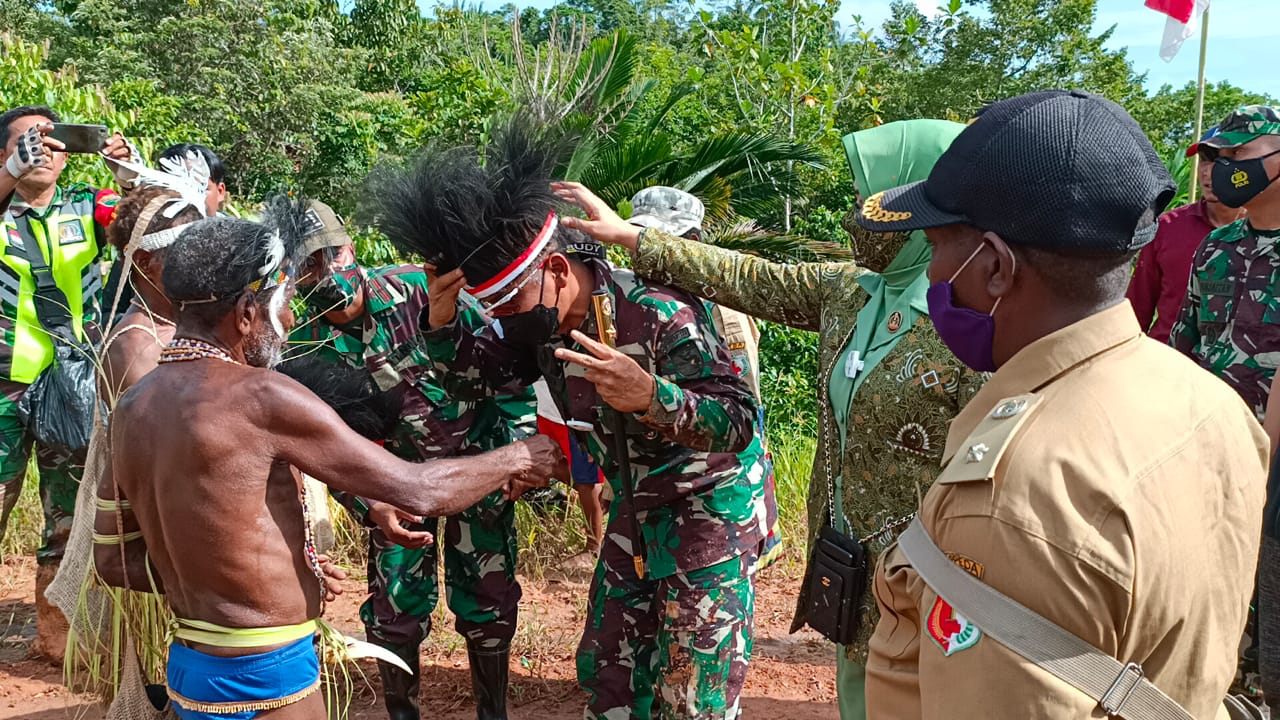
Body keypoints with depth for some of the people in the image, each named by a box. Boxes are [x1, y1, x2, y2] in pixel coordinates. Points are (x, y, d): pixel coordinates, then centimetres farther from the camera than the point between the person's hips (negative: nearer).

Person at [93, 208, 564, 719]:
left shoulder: (133, 408, 3)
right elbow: (418, 491, -18)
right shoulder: (260, 397, -20)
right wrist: (517, 459, -3)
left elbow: (114, 561, 10)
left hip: (190, 665, 8)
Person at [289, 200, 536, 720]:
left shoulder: (419, 288, -18)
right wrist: (371, 509, -27)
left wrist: (520, 443, -19)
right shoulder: (308, 349, -11)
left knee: (488, 600, 6)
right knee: (394, 609, 4)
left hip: (479, 458, -1)